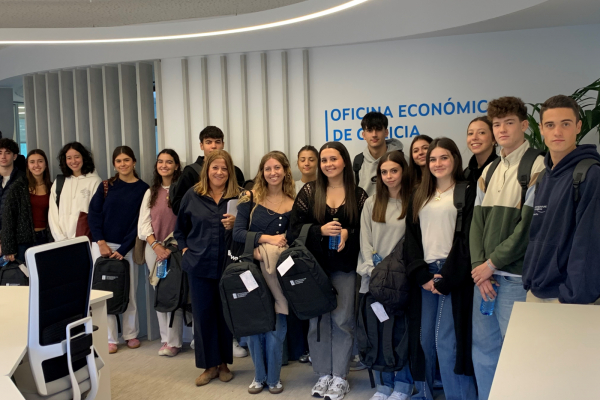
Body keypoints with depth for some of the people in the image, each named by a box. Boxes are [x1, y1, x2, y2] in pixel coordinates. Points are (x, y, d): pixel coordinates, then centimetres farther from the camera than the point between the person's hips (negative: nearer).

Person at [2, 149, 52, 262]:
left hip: (44, 239, 2)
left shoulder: (51, 188, 7)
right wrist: (9, 248, -7)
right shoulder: (18, 187, -2)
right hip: (23, 240, -2)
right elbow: (8, 217, -4)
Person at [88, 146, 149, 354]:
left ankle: (131, 334, 19)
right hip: (102, 245, 1)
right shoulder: (106, 186, 6)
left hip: (127, 247, -1)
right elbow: (93, 215, 3)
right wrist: (101, 243, -8)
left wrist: (123, 250, -9)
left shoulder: (143, 189, 1)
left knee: (129, 291, 3)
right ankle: (110, 338, 10)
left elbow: (139, 222, -3)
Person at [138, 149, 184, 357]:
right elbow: (143, 223, 6)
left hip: (175, 249, -4)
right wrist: (156, 246, -8)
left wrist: (171, 247, -13)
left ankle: (174, 342, 4)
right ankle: (166, 338, 17)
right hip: (153, 248, 5)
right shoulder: (151, 193, 12)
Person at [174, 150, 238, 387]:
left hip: (228, 265, -1)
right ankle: (210, 365, 21)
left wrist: (235, 225, -17)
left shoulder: (238, 197, 0)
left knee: (225, 313, 8)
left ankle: (223, 363, 25)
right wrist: (185, 249, 4)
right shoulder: (192, 196, 4)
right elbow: (180, 228, 14)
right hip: (199, 265, 1)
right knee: (203, 314, 6)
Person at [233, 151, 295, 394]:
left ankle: (273, 377, 22)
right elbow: (237, 232, -6)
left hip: (280, 271, 0)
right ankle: (259, 376, 25)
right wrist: (268, 239, -18)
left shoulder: (294, 203, 2)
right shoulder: (251, 199, 1)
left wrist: (265, 252, -14)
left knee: (276, 327, 3)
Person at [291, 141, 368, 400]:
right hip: (314, 265, 1)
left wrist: (348, 234, -16)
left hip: (345, 265, -1)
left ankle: (340, 377, 17)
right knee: (318, 319, 5)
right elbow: (295, 227, -2)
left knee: (342, 319, 2)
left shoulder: (358, 194, 2)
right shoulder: (309, 191, 3)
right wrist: (321, 230, -17)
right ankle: (323, 375, 21)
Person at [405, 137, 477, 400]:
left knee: (446, 340, -8)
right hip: (424, 273, 5)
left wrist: (445, 279, -12)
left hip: (452, 274, -4)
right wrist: (422, 275, -4)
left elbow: (466, 238, -7)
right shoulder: (419, 196, 16)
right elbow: (411, 237, 9)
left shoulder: (467, 193, 1)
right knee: (423, 338, 6)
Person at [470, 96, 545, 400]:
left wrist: (491, 264, -11)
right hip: (485, 273, 6)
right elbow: (477, 221, 9)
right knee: (483, 344, 14)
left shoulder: (536, 168, -8)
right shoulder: (488, 171, 13)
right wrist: (479, 267, -2)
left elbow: (528, 227, -13)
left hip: (515, 276, -6)